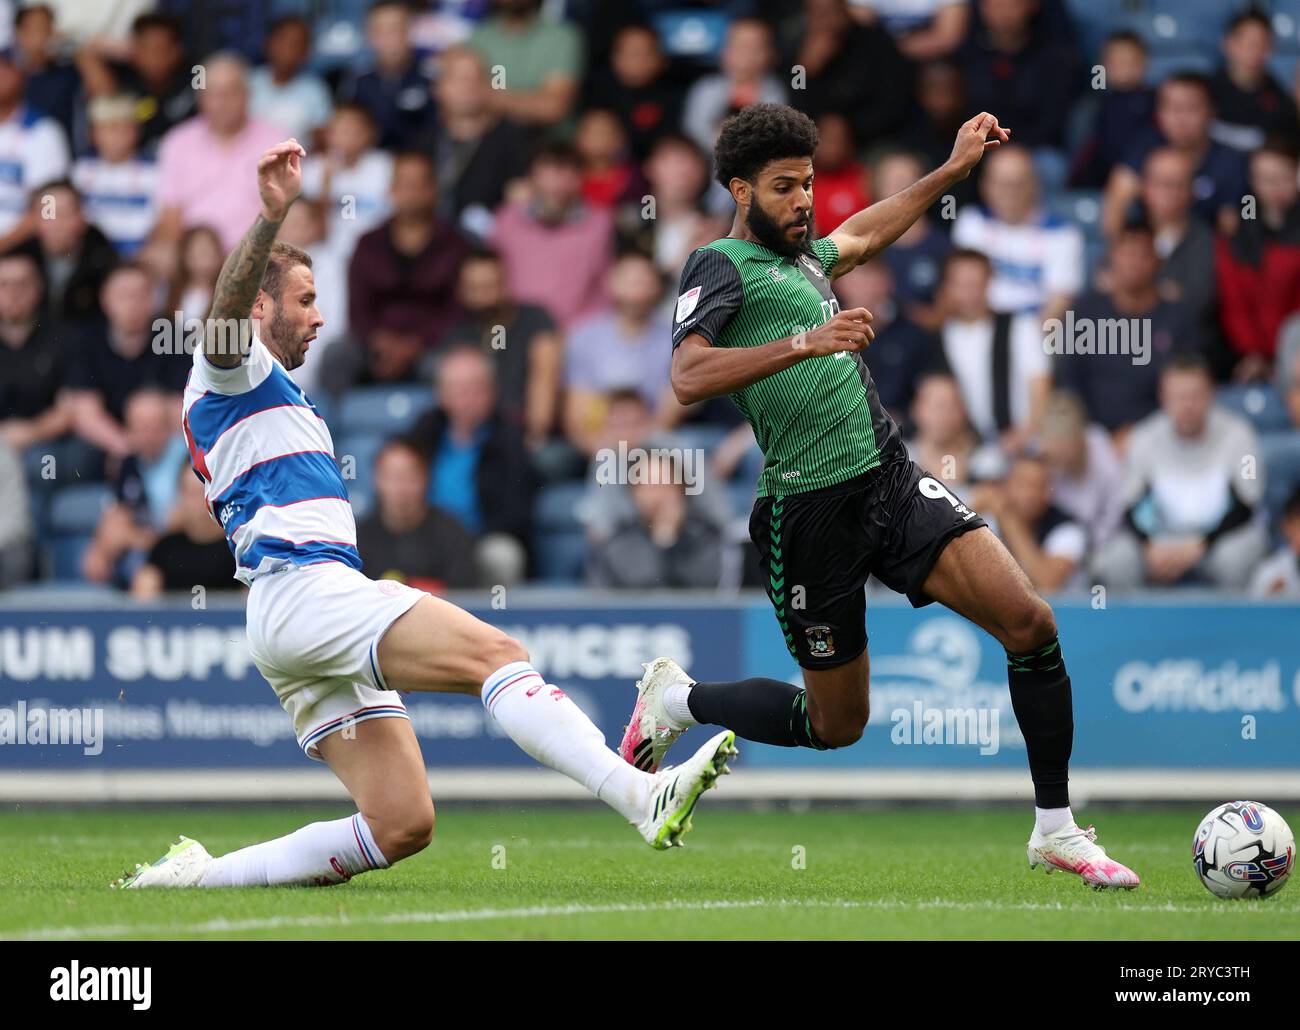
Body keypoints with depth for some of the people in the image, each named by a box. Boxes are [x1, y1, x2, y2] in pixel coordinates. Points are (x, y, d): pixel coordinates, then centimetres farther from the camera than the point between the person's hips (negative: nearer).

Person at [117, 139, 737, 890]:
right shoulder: (233, 371, 5)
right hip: (304, 590, -10)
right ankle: (644, 797, -41)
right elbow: (230, 302, -19)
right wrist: (271, 217, -36)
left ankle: (199, 875, 3)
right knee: (497, 653, -25)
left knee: (402, 825, 0)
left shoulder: (266, 395, 34)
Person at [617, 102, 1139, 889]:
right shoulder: (722, 266, -7)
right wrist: (806, 342, -33)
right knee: (836, 726, 4)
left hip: (894, 481, 7)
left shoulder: (801, 256, 18)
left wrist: (955, 168, 41)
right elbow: (688, 379, -24)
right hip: (812, 509, -7)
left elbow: (862, 236, 43)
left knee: (1030, 623, -11)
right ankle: (678, 698, 29)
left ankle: (1056, 830, 0)